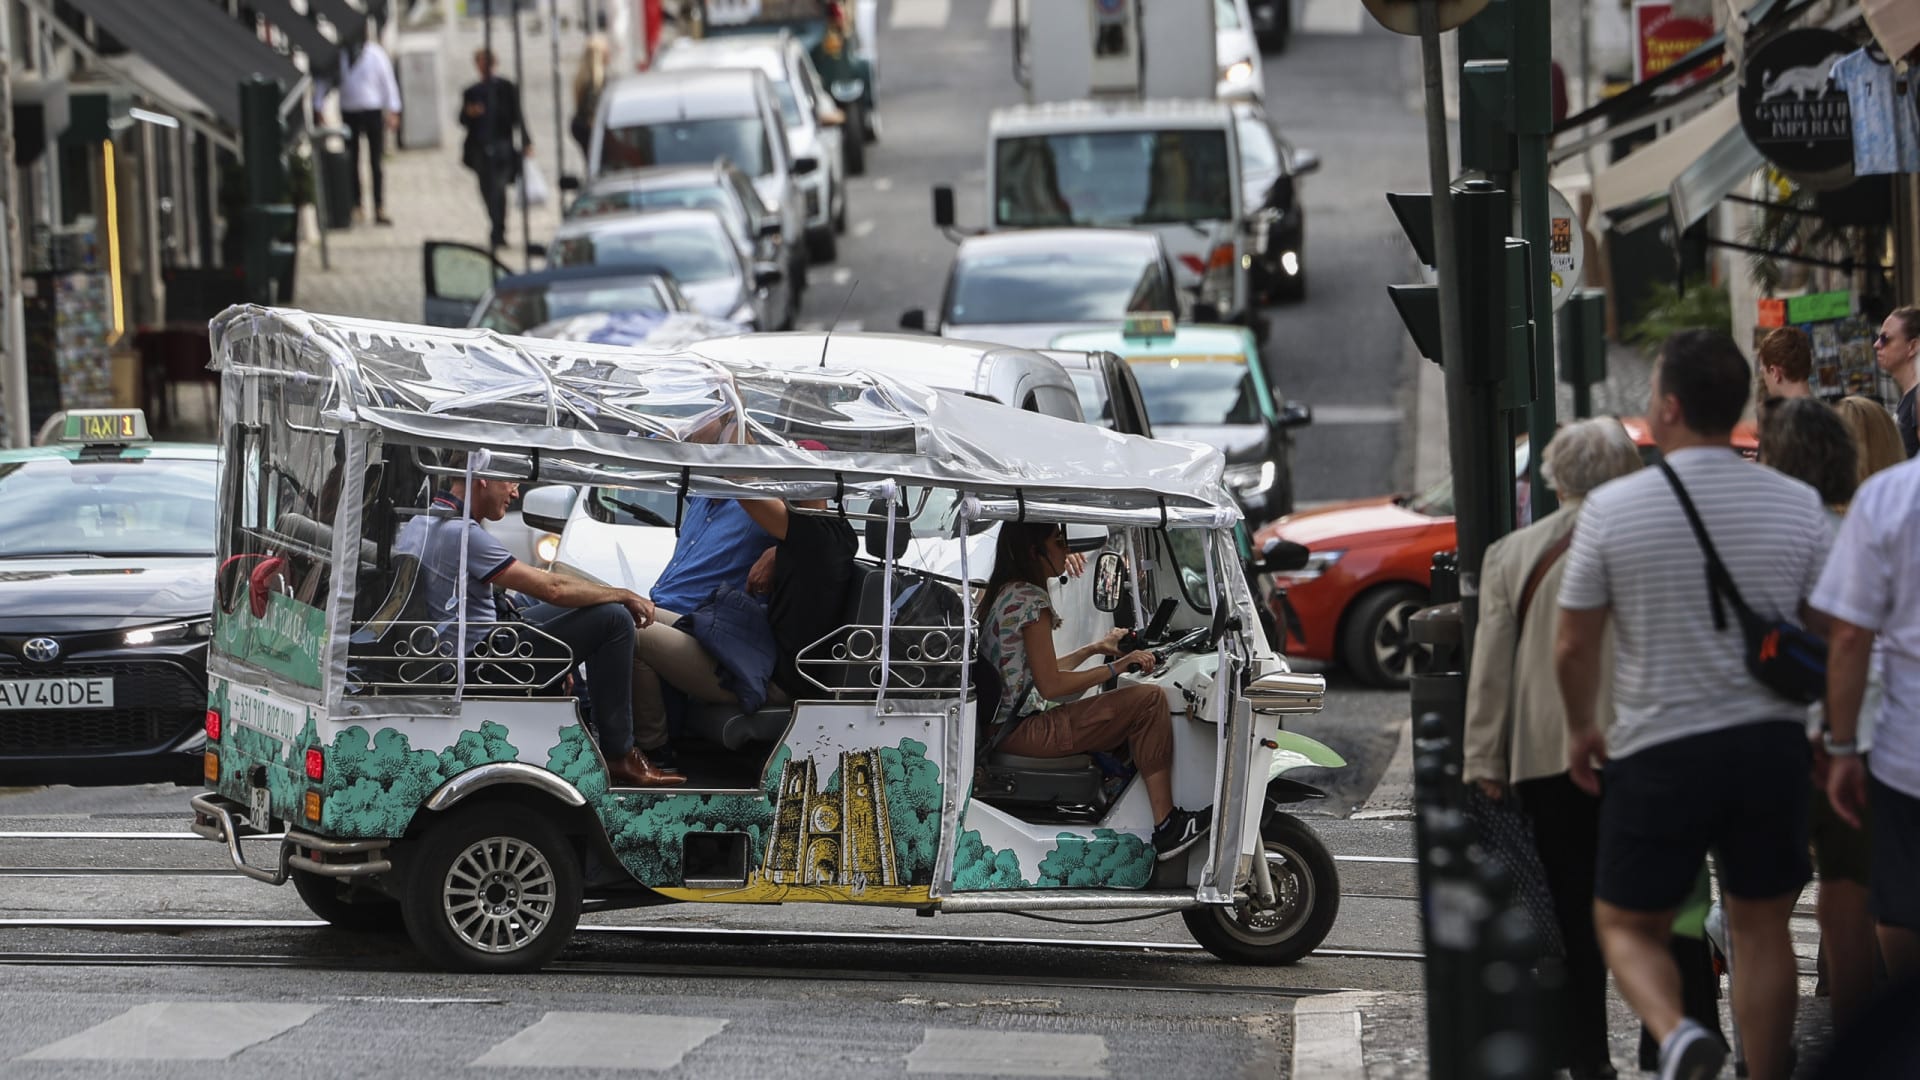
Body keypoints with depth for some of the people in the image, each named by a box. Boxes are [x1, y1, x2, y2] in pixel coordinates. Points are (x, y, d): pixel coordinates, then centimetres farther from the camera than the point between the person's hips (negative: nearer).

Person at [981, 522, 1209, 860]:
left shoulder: (994, 594, 15)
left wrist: (1096, 648, 24)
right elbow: (1050, 686, -18)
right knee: (1148, 701, -13)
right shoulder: (1030, 600, -15)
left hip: (1000, 727, 11)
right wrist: (1116, 667, -10)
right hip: (1022, 729, -11)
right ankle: (1166, 827, -13)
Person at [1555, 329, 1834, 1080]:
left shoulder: (1613, 509, -10)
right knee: (1761, 928, 14)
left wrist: (1581, 728, 14)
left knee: (1627, 925, 11)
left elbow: (1573, 647, -4)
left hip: (1661, 750, -2)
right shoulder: (1797, 506, -3)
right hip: (1772, 743, 2)